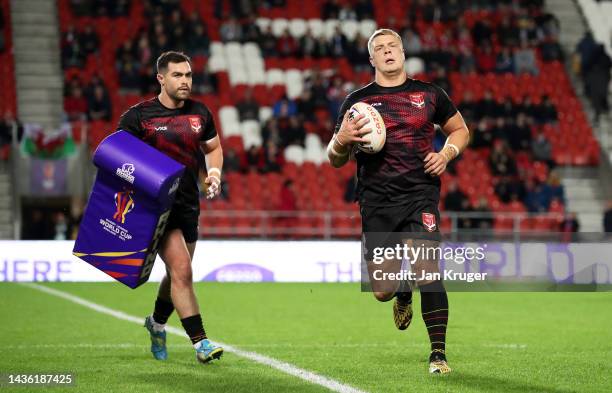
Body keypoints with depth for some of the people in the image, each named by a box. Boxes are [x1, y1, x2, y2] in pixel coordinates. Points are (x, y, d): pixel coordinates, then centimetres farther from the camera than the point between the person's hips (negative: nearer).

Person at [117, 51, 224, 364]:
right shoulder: (139, 116, -7)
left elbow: (213, 148, 22)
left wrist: (214, 173, 2)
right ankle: (199, 341, -15)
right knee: (181, 269, -17)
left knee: (178, 273, 16)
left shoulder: (199, 113, 7)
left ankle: (157, 322, 43)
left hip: (189, 204, 6)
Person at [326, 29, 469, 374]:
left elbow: (460, 130, 22)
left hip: (420, 195, -1)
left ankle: (439, 353, -10)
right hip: (376, 201, 1)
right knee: (382, 291, 3)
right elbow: (336, 160, 10)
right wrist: (342, 140, -13)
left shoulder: (429, 94, 8)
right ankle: (403, 293, 42)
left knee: (427, 269, -20)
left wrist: (446, 153, 1)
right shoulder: (357, 101, 7)